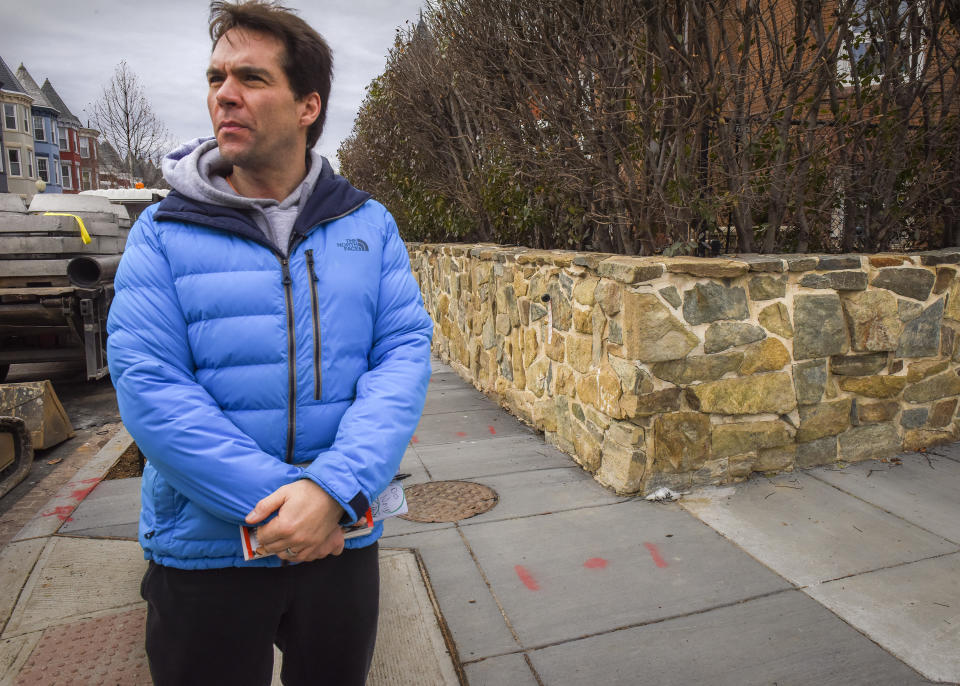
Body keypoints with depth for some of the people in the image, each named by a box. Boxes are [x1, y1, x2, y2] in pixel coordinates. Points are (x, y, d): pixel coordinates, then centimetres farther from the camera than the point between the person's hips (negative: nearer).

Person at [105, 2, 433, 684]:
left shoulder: (369, 226, 0)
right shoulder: (163, 234, -4)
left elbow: (405, 353, -9)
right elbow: (148, 386, -13)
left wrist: (333, 488, -22)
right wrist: (276, 499, -21)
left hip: (343, 539, 2)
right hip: (202, 550, -1)